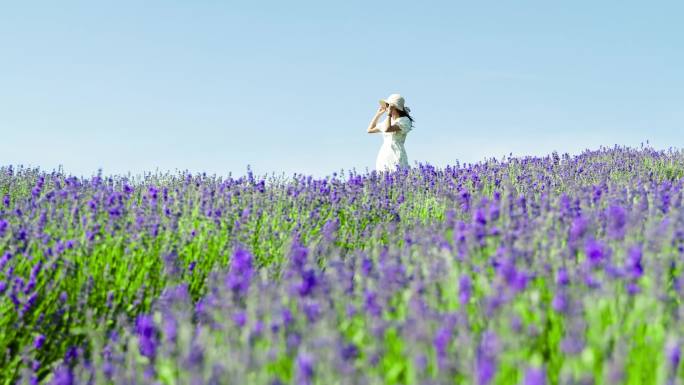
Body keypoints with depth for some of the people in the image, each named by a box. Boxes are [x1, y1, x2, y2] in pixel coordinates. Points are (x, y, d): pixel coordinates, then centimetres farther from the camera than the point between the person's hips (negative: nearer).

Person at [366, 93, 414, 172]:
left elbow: (387, 129, -18)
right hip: (383, 158, 6)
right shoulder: (387, 121, 18)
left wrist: (389, 113, -8)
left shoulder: (404, 120, -3)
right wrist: (378, 114, 22)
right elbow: (370, 130, 26)